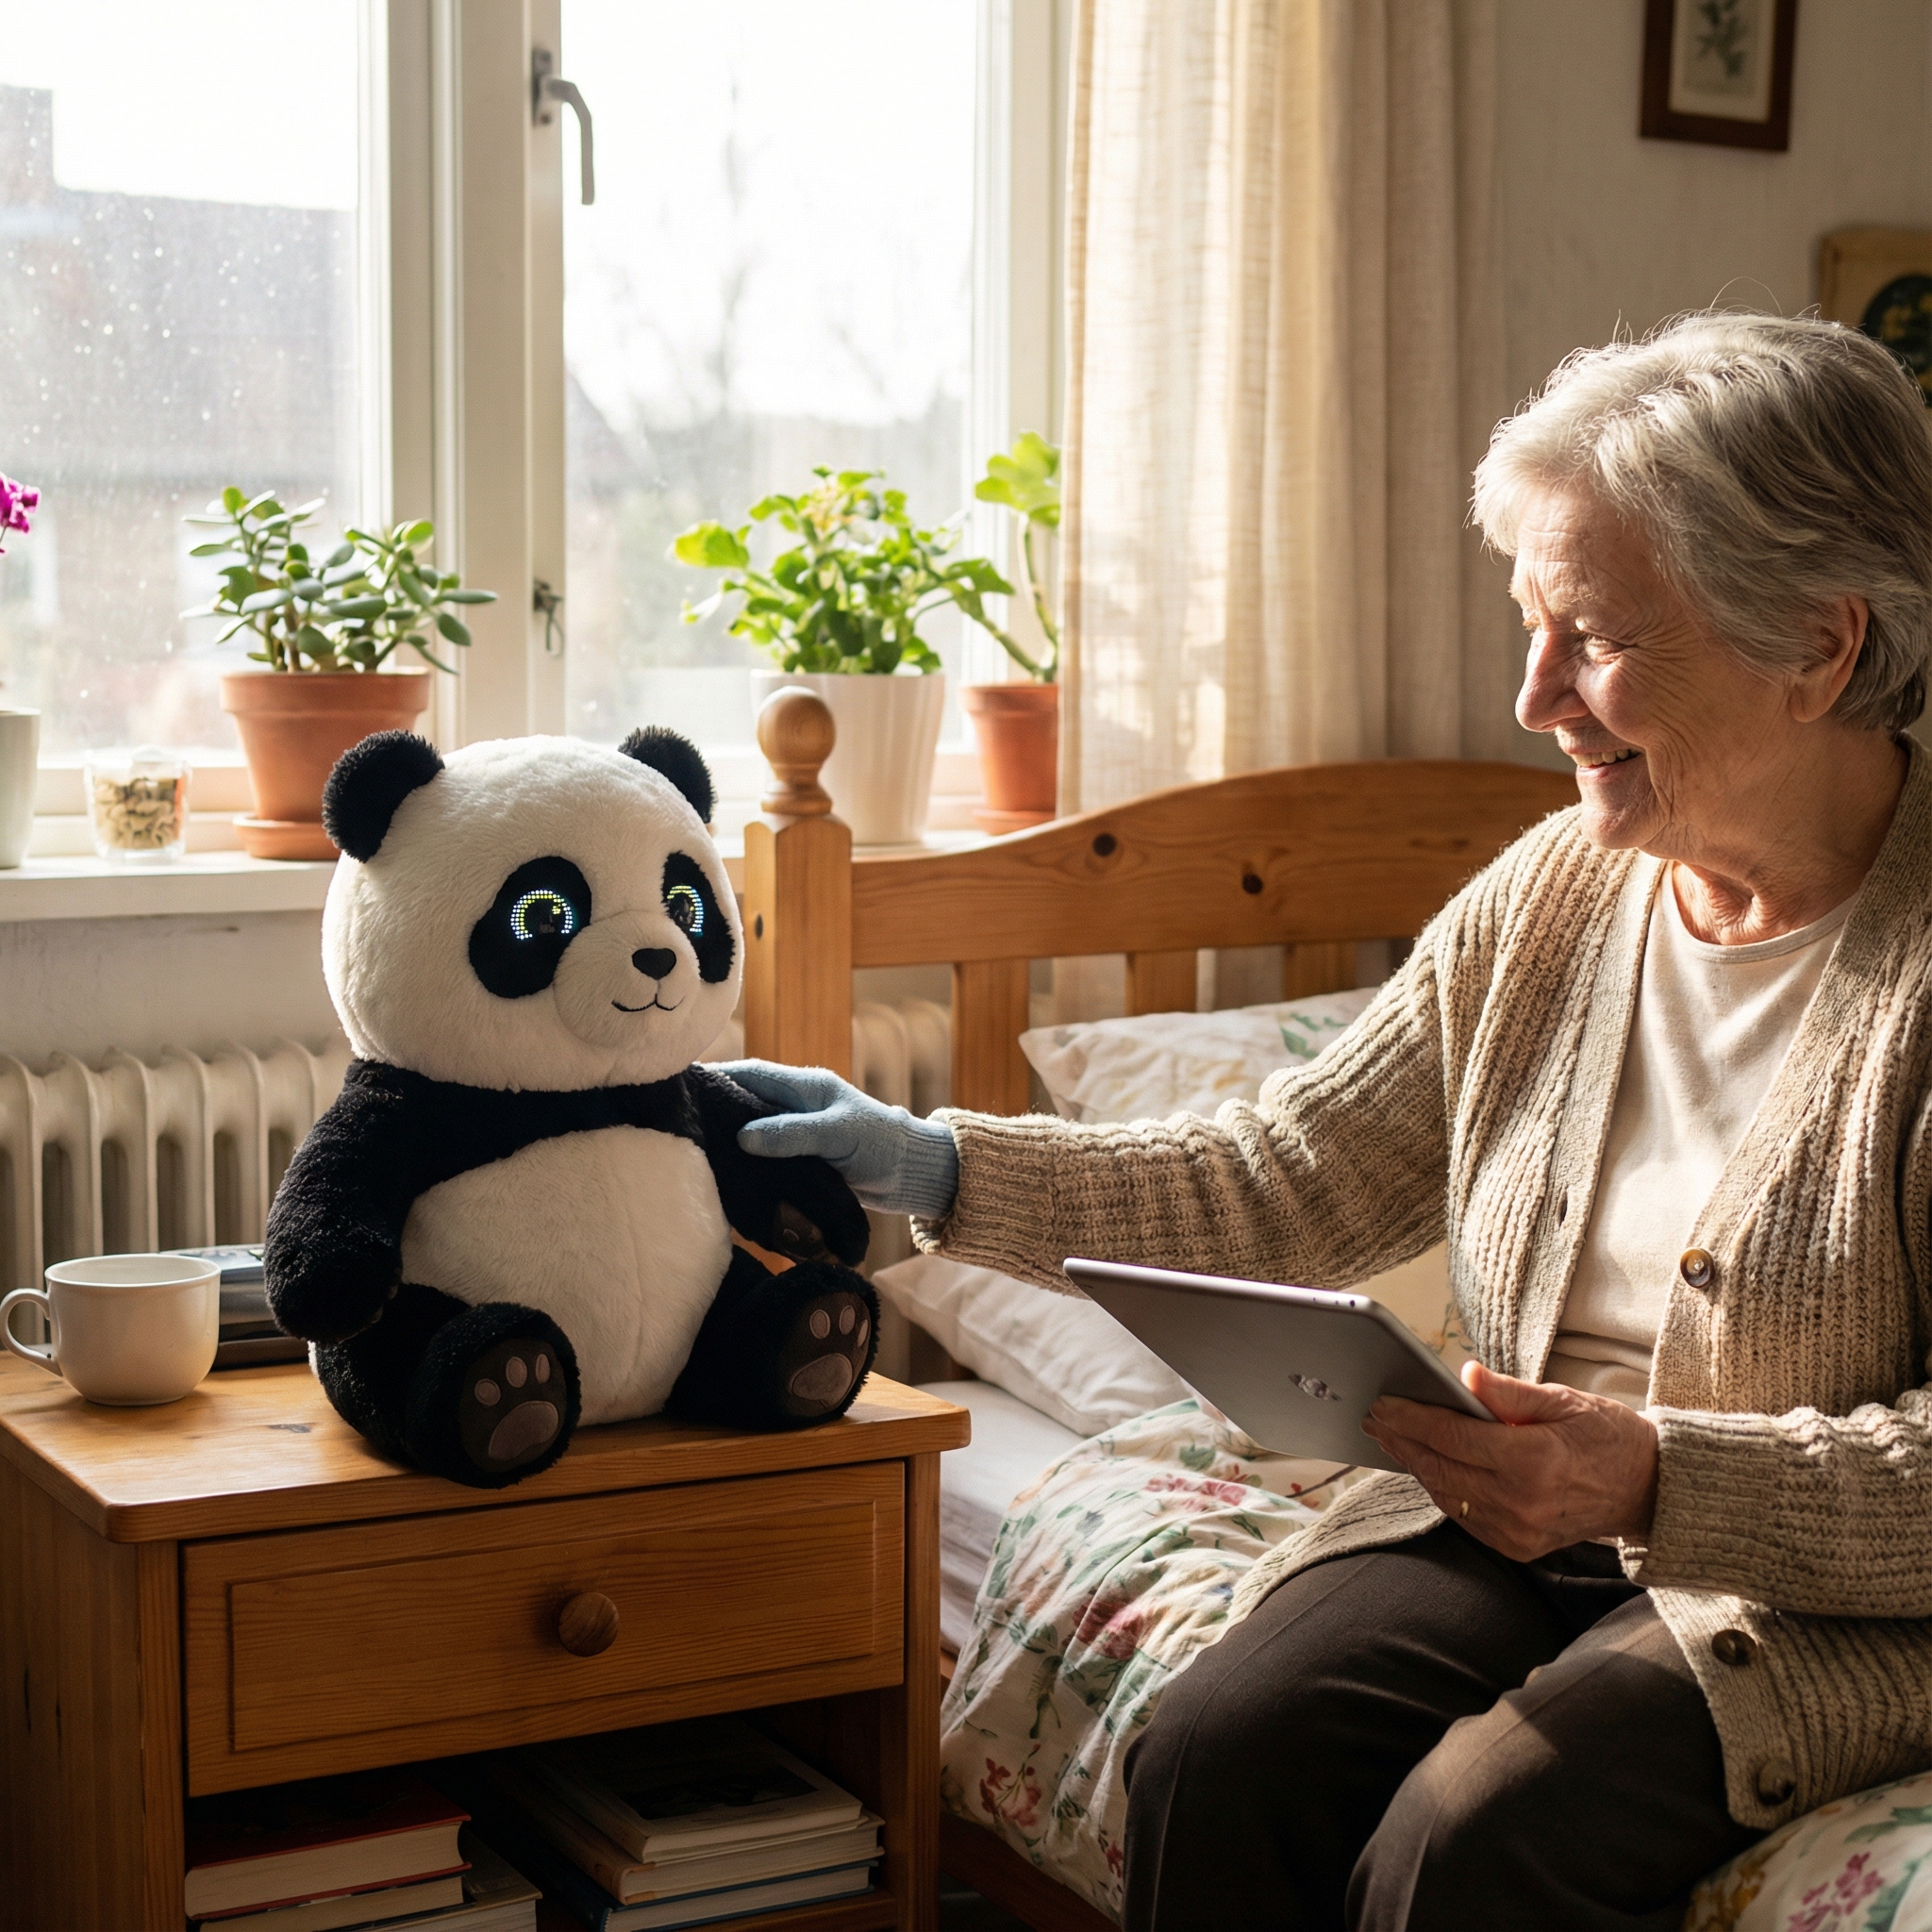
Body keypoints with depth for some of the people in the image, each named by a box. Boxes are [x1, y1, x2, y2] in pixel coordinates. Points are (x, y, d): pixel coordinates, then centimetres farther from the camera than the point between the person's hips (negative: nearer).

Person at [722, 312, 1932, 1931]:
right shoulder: (1548, 899, 5)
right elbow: (1282, 1185, 8)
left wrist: (1656, 1477, -29)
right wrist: (934, 1168, 0)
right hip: (1517, 1517, 5)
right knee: (1213, 1762, -19)